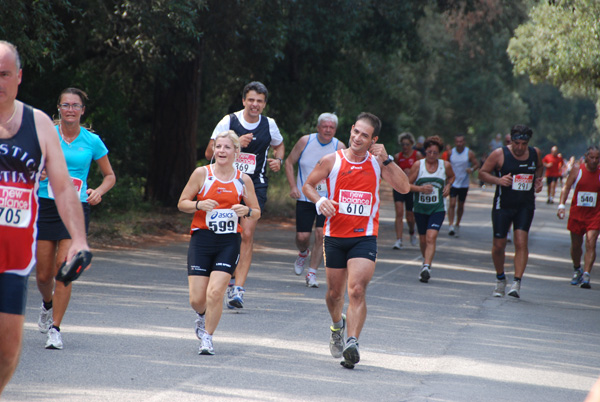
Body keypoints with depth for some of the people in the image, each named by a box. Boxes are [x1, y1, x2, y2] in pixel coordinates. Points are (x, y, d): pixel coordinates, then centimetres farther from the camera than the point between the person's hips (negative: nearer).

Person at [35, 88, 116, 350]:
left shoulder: (92, 141, 4)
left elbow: (110, 175, 15)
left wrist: (99, 191, -5)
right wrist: (36, 173, -14)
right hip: (46, 207, 1)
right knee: (43, 274, 3)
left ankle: (55, 329, -7)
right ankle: (47, 304, 38)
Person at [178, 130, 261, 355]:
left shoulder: (243, 180, 6)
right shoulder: (202, 173, 2)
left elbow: (256, 213, 13)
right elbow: (182, 203, 5)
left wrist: (247, 211, -10)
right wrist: (199, 205, -15)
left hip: (229, 243, 0)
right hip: (202, 238, 0)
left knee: (215, 292, -15)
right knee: (197, 299, -3)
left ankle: (207, 336, 5)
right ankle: (202, 315, 33)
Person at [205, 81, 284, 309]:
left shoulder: (269, 125, 4)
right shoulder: (229, 122, -3)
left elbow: (279, 145, 26)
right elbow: (209, 153, -4)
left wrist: (278, 160, 3)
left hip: (256, 185, 0)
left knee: (247, 234, -13)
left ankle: (238, 289, -16)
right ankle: (230, 279, 27)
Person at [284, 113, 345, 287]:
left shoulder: (339, 147, -3)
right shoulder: (305, 141, -4)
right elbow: (289, 162, 6)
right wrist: (293, 186, -4)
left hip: (328, 199, 0)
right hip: (305, 197, 0)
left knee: (321, 234, -13)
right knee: (302, 236, -2)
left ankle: (312, 273, -1)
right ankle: (303, 253, 36)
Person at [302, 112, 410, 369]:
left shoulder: (377, 163, 0)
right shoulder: (332, 161, -1)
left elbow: (404, 188, -9)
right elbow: (308, 185, 9)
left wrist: (386, 160, -16)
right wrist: (319, 201, -11)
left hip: (364, 237, -1)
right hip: (335, 235, 2)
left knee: (357, 290, -19)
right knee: (334, 293, 13)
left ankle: (352, 343, -23)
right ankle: (338, 326, 44)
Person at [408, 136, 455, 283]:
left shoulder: (445, 165, 1)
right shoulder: (418, 165, -3)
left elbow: (451, 176, 23)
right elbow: (407, 184, -2)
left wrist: (448, 186, 2)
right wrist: (421, 188, -20)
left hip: (438, 209, -1)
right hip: (420, 208, 1)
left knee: (431, 237, -19)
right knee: (423, 239, 10)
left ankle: (426, 267, -28)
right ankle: (426, 262, 34)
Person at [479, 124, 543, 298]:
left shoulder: (535, 153, 2)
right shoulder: (499, 154, -9)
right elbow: (483, 172, -1)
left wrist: (538, 180, 4)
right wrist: (498, 180, -18)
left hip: (525, 206, 1)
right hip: (503, 204, -1)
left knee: (521, 242, -13)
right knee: (499, 245, 5)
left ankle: (517, 282, -14)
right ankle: (500, 279, 29)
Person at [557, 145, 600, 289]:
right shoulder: (577, 171, -3)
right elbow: (566, 188, -2)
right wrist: (561, 205, -15)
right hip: (577, 213, 1)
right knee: (576, 245, 13)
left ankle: (586, 276, -19)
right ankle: (577, 270, 38)